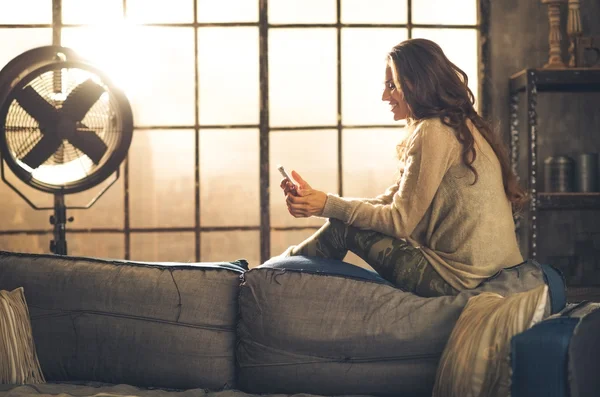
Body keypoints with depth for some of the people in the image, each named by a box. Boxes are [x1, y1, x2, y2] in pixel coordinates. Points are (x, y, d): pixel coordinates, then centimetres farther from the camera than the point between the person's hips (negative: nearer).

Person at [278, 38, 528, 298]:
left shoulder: (433, 132, -16)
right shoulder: (458, 125, 14)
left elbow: (400, 222, -15)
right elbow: (392, 200, 11)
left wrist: (329, 205, -9)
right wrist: (317, 201, 2)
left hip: (454, 277, -9)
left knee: (342, 228, -1)